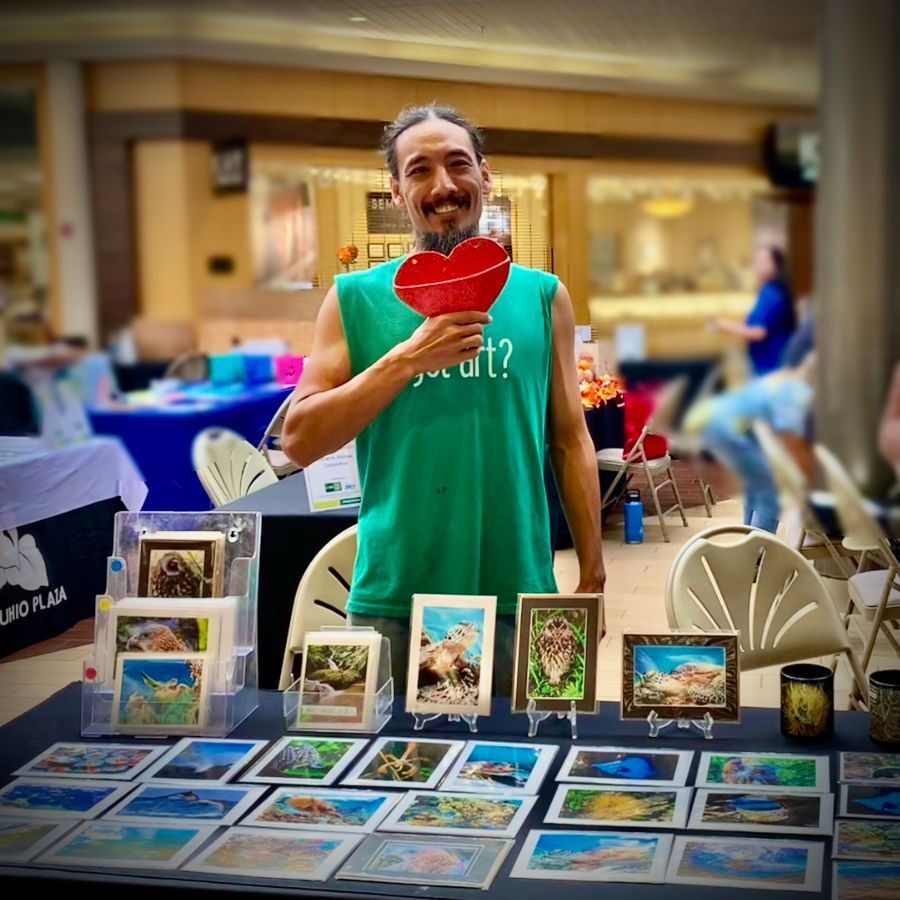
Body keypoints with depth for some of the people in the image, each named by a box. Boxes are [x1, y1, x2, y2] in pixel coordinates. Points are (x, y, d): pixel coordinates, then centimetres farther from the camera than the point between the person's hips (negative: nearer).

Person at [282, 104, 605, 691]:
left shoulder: (543, 296, 6)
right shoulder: (357, 299, 2)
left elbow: (571, 440, 9)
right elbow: (299, 441, -5)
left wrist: (593, 577, 6)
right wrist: (409, 357, -14)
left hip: (519, 598, 1)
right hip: (392, 602, -1)